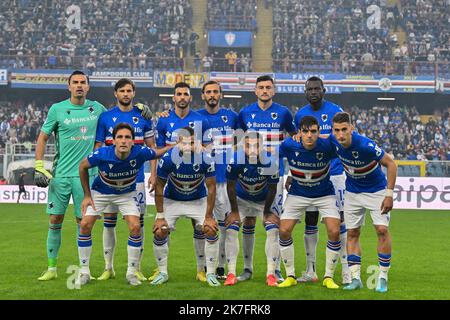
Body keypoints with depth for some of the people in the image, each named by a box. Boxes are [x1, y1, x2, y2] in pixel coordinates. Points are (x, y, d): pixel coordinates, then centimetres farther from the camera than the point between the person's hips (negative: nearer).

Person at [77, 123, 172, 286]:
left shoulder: (140, 153, -30)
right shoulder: (101, 154, -32)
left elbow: (158, 153, -7)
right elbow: (83, 166, -11)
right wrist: (87, 195, -8)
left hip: (127, 193, 1)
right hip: (100, 192, 0)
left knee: (135, 227, -15)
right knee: (85, 225, -12)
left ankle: (131, 272, 1)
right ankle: (84, 271, 3)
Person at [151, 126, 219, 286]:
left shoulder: (206, 159, -25)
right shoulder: (168, 158, -26)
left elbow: (211, 188, -14)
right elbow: (159, 187, -14)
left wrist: (208, 216, -15)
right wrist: (160, 216, -15)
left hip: (198, 200, 0)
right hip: (172, 200, 0)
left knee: (211, 230, -15)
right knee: (159, 232, -13)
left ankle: (211, 273, 0)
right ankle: (162, 273, 6)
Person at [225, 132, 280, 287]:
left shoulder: (270, 162, -29)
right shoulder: (235, 161, -29)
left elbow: (272, 189, -14)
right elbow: (230, 187, -13)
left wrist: (266, 212, -6)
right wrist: (234, 211, -7)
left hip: (263, 200, 0)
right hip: (242, 199, 0)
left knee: (273, 231, -16)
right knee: (231, 230, -14)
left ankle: (271, 274, -9)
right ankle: (231, 273, -8)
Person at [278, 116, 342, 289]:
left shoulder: (327, 146, -24)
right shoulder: (289, 145, -22)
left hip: (324, 194, -1)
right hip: (297, 194, 1)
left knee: (334, 232, -15)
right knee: (284, 231, -10)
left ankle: (329, 277, 3)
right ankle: (290, 276, 8)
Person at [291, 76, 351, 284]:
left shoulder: (336, 111, -3)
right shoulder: (300, 115, 8)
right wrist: (291, 175, 11)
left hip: (334, 173, -3)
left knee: (339, 220, -4)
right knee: (310, 221, 6)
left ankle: (346, 270, 1)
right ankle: (310, 271, 13)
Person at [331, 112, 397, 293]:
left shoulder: (365, 145, -32)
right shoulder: (333, 142, -18)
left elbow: (391, 164, -22)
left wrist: (389, 194, -22)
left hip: (376, 190, -4)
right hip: (352, 192, 5)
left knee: (382, 230, -12)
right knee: (352, 233, 3)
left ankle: (383, 278, -1)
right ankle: (355, 278, 9)